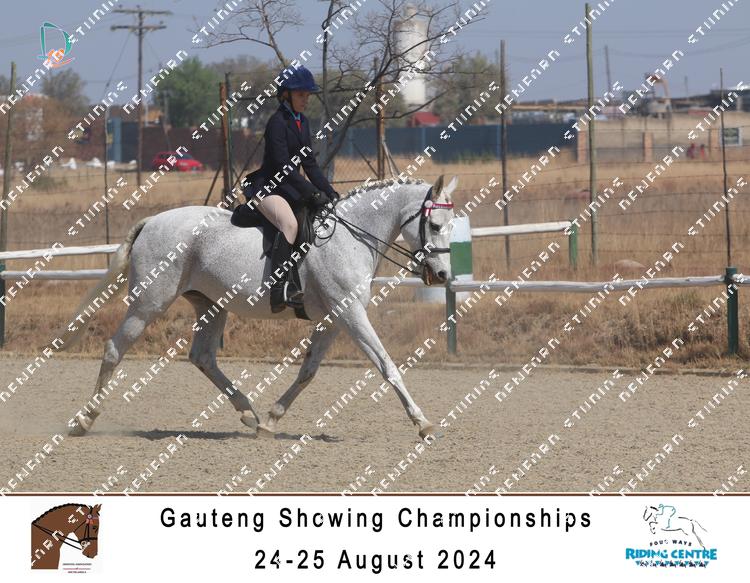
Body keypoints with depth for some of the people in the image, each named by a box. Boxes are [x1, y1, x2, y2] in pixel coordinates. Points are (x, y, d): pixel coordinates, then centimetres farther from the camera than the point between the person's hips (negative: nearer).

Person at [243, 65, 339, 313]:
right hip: (267, 187, -10)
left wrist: (330, 192, 4)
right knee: (289, 223, -35)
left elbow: (309, 164, 16)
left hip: (291, 187, 10)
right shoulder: (277, 122, -13)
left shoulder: (302, 122, 14)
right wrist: (313, 194, -22)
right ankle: (281, 288, -43)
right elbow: (283, 165, -20)